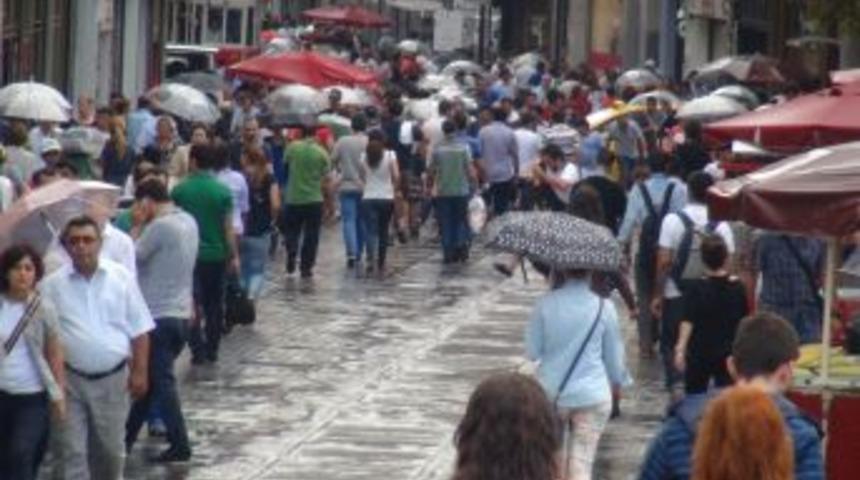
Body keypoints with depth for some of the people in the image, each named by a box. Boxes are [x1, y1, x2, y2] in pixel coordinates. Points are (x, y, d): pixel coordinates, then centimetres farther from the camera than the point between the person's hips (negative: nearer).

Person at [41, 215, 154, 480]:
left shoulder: (121, 277, -2)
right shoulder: (52, 285, -3)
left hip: (113, 377, 0)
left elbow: (139, 330, 2)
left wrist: (140, 371, -2)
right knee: (74, 450, 0)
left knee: (111, 447, 13)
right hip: (71, 379, 0)